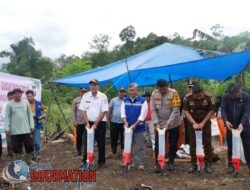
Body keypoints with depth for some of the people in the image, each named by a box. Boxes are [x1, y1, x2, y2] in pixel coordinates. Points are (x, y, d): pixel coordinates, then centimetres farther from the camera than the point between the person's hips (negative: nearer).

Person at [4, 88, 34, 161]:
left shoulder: (26, 103, 4)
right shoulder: (9, 105, -1)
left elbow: (30, 115, 7)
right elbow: (7, 117, 0)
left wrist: (32, 126, 5)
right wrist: (7, 128, -7)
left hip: (26, 129, 2)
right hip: (15, 130, -1)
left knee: (29, 145, 5)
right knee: (16, 147, 6)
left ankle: (29, 160, 22)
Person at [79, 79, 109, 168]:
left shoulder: (103, 97, -9)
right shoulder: (85, 96, 0)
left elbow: (103, 112, -11)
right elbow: (83, 111, 2)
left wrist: (95, 124, -14)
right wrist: (87, 123, -7)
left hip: (100, 123, -2)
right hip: (89, 122, 2)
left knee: (101, 143, 6)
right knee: (87, 142, 6)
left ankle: (101, 161, 19)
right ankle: (85, 160, 19)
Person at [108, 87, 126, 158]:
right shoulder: (113, 100, 6)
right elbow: (110, 109, 11)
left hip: (123, 122, -2)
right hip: (114, 122, 2)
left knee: (123, 138, 7)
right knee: (113, 137, 9)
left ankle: (122, 151, 20)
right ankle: (113, 151, 23)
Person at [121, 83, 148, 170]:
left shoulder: (142, 100, -6)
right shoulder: (125, 100, 6)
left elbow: (142, 115, -11)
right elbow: (123, 112, 3)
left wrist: (135, 124, -16)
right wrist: (125, 122, -12)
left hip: (139, 127, -4)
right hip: (128, 127, 4)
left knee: (139, 147, 2)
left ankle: (141, 163, 10)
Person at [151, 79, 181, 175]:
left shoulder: (173, 93, -16)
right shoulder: (154, 94, -7)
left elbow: (175, 110, -18)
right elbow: (153, 110, -5)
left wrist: (168, 123, -22)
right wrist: (156, 123, -15)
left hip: (173, 124, -1)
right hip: (160, 123, 2)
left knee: (173, 144, 9)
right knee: (158, 145, 2)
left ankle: (171, 162, 27)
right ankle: (158, 164, 15)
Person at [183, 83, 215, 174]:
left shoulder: (208, 97, -19)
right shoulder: (188, 97, -18)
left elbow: (211, 111, -10)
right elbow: (186, 111, -12)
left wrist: (203, 123, -14)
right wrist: (193, 123, -20)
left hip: (205, 122, -1)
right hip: (193, 122, 1)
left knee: (207, 143, 1)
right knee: (192, 143, 4)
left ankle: (208, 164, 13)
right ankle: (193, 164, 15)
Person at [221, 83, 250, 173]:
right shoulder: (225, 97, -13)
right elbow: (223, 110, -14)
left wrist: (242, 123, -31)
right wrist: (226, 121, -31)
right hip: (230, 124, 1)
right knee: (230, 145, 7)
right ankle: (230, 164, 18)